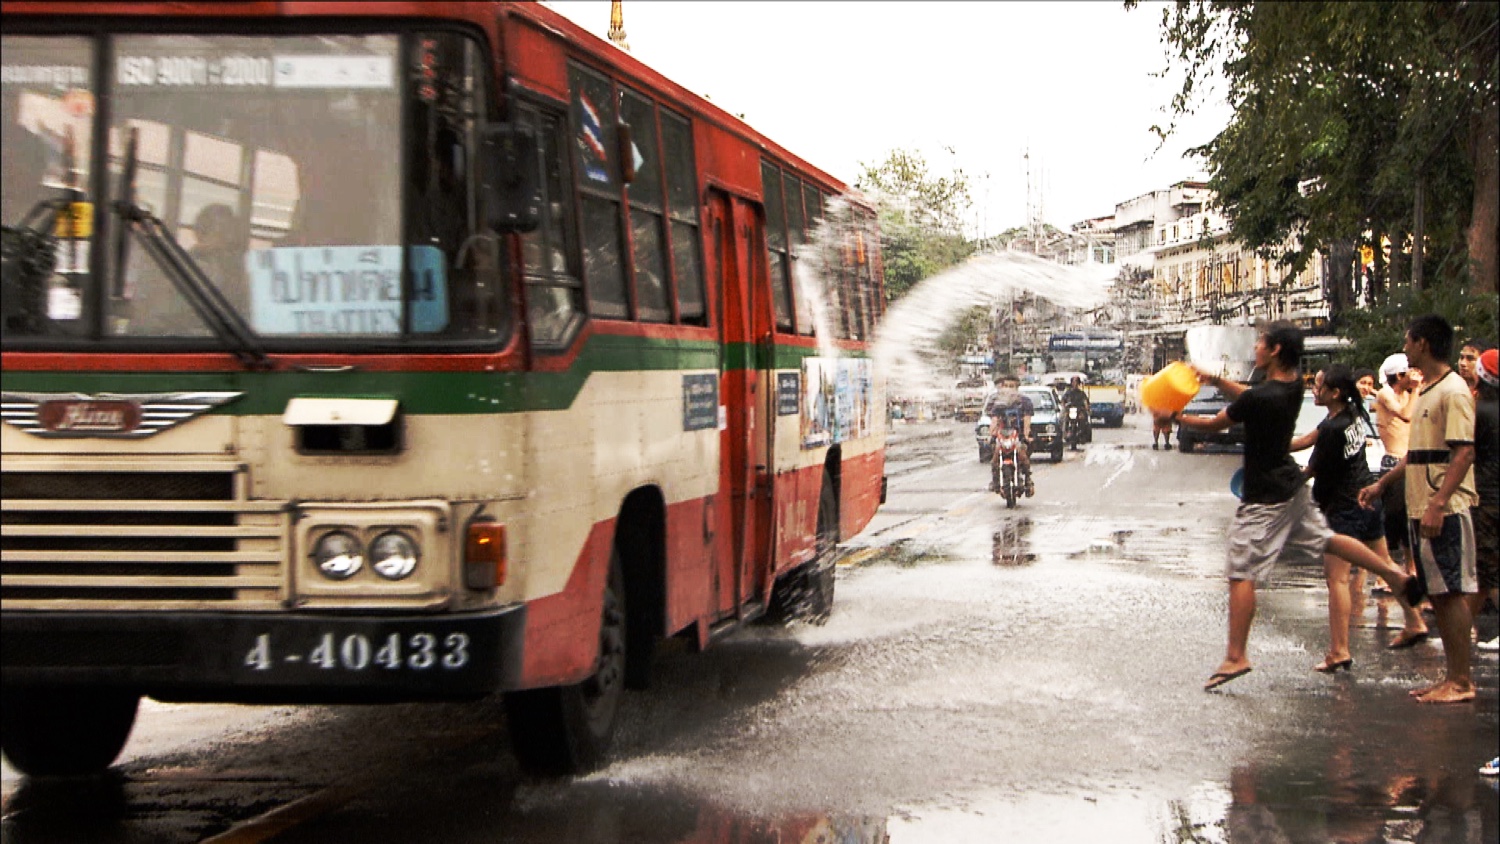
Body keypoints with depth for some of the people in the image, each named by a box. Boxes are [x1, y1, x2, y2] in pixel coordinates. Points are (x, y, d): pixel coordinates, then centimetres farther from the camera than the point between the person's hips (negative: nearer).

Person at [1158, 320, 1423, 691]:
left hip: (1265, 497, -9)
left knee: (1241, 574, -6)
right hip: (1292, 486, 9)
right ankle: (1394, 574, 33)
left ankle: (1236, 656, -7)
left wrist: (1173, 416, 3)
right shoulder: (1293, 385, 0)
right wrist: (1214, 379, 9)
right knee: (1325, 539, 27)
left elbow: (1215, 424, -11)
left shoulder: (1260, 398, -25)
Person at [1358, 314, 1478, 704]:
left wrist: (1438, 504, -26)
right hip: (1421, 507, 10)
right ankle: (1452, 675, 16)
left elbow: (1464, 454, -20)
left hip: (1446, 511, -10)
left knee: (1450, 592, -7)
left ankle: (1461, 681, -3)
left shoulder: (1453, 391, -13)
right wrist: (1382, 484, 25)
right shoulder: (1426, 391, 17)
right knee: (1438, 593, 11)